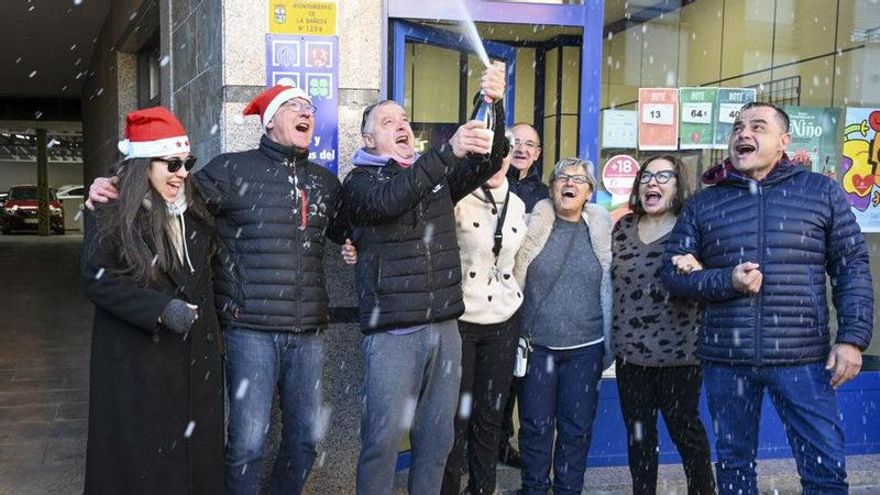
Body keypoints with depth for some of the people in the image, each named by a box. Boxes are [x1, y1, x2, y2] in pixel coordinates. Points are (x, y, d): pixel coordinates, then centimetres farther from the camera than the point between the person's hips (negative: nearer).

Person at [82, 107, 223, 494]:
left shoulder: (193, 213, 10)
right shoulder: (111, 215, -9)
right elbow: (97, 281, -14)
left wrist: (212, 338, 18)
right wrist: (160, 309, -24)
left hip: (195, 359, 5)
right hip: (137, 364, -5)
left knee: (194, 450, 9)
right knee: (141, 462, 3)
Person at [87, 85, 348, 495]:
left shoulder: (325, 182, 14)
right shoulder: (234, 170, 0)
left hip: (308, 332, 5)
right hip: (251, 328, -5)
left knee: (305, 436, 13)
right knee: (247, 440, -1)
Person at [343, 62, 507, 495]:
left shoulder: (439, 177, 17)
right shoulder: (359, 182, 1)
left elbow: (490, 162, 4)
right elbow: (389, 199, -21)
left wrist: (494, 104, -14)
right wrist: (449, 150, -31)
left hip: (445, 327, 5)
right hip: (393, 332, -5)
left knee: (436, 438, 10)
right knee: (383, 439, -3)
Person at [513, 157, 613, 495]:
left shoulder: (601, 230, 4)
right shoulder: (534, 225, -2)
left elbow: (609, 288, 10)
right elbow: (512, 280, 0)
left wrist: (609, 344, 9)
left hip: (585, 347, 1)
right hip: (537, 344, -1)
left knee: (577, 427, 9)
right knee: (536, 424, 7)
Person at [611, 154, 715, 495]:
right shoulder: (623, 227, 6)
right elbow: (609, 280, 15)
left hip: (678, 352, -4)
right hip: (629, 351, 4)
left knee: (684, 429, 8)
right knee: (638, 433, 13)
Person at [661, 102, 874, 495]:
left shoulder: (821, 192, 4)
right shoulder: (702, 204, 6)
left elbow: (852, 268, 3)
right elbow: (672, 272, 5)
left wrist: (852, 338, -7)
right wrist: (726, 282, -13)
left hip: (803, 359, -1)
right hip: (725, 360, 2)